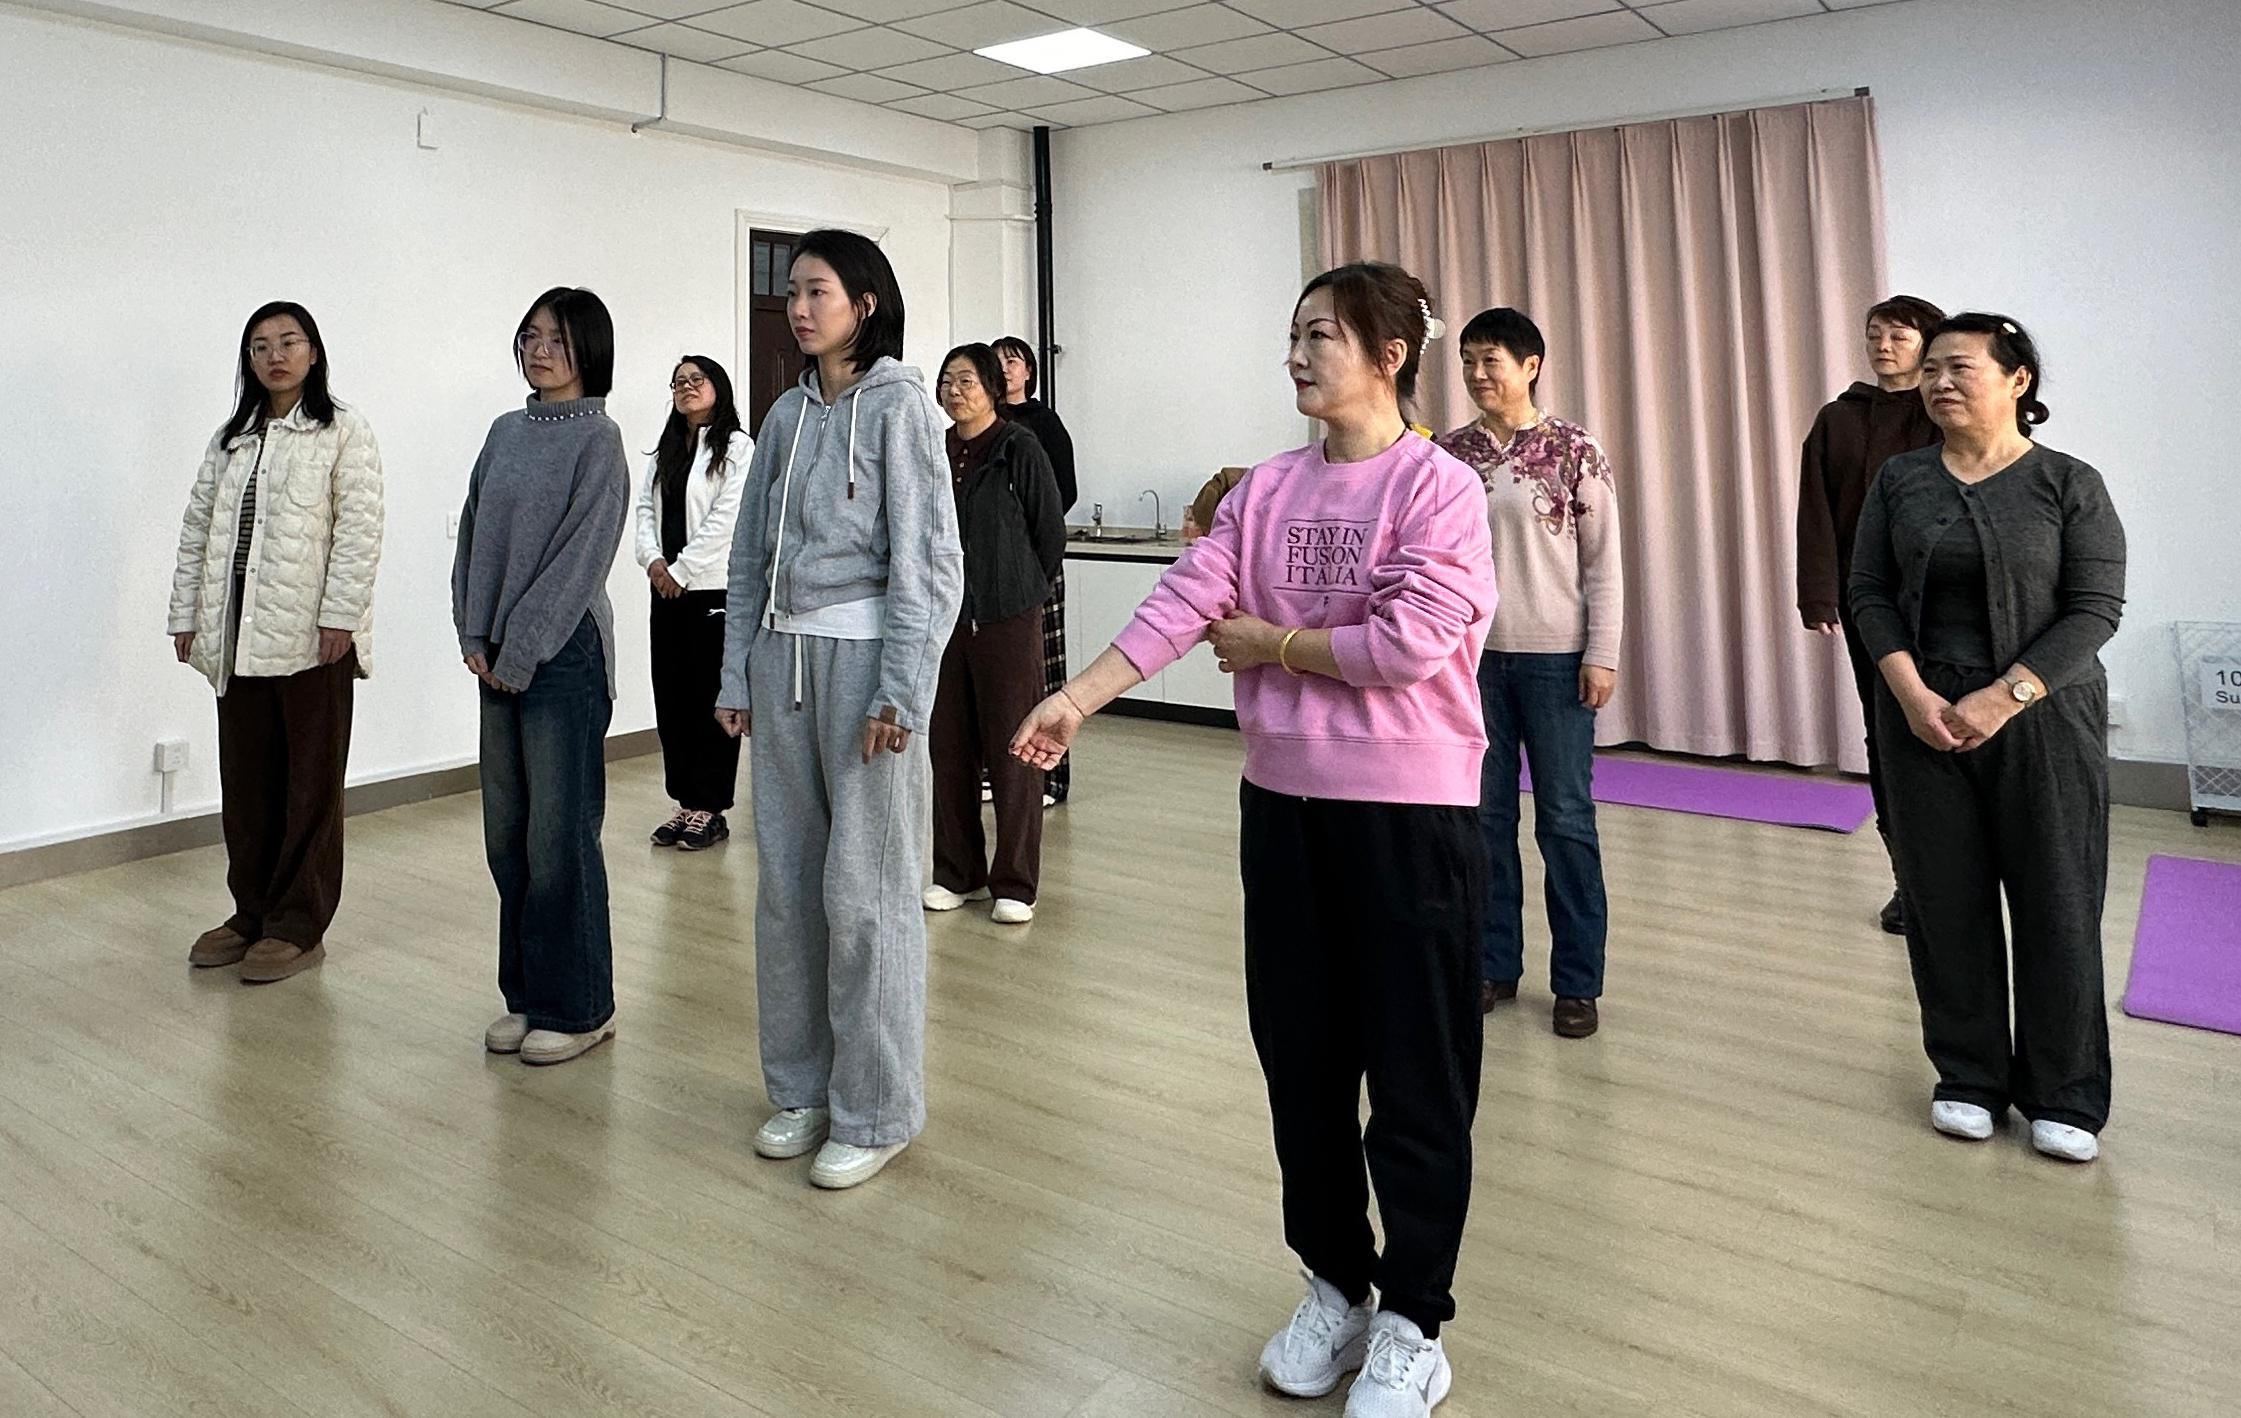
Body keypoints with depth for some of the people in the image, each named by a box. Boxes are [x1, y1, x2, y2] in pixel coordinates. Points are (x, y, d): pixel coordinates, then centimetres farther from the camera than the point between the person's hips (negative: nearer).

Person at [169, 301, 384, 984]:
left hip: (311, 636, -6)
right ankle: (252, 912, 23)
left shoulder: (343, 431, -1)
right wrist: (186, 615, 9)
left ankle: (299, 926, 10)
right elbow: (196, 526, 15)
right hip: (238, 634, 6)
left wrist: (339, 616, -17)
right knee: (245, 781, 11)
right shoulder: (230, 438, 17)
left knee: (310, 783, 2)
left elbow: (359, 527, -10)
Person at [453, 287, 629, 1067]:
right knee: (507, 831, 11)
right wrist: (473, 637, 2)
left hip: (563, 653, -7)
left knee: (559, 834, -2)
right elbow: (473, 532, 13)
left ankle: (577, 1008, 10)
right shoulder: (506, 432, 13)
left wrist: (520, 652, -13)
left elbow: (580, 556, -13)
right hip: (499, 658, 7)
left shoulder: (598, 439, -7)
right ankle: (526, 994, 24)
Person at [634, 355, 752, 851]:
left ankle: (710, 809, 6)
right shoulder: (664, 452, 19)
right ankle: (685, 802, 17)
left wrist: (681, 570, -13)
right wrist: (653, 560, -7)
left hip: (714, 590, -7)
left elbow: (726, 518, -12)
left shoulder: (737, 447, -4)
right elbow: (646, 508, 11)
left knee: (711, 699, -1)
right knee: (671, 699, 8)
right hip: (667, 590, 7)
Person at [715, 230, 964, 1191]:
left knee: (864, 890, -2)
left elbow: (927, 559, -10)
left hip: (862, 657, -6)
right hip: (782, 655, 7)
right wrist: (737, 675, 10)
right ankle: (801, 1089, 25)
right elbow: (752, 555, 16)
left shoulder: (898, 406, -4)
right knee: (787, 883, 11)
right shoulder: (787, 414, 14)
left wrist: (900, 692, -16)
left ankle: (875, 1113, 11)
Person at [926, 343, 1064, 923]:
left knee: (1012, 751, -1)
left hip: (1008, 619, -5)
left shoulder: (1020, 448, -5)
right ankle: (957, 873, 22)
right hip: (945, 616, 5)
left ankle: (1015, 885, 8)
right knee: (949, 749, 9)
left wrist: (1021, 592, 6)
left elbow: (1051, 532, -2)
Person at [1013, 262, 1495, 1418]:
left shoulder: (1439, 487, -9)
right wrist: (1077, 697, -15)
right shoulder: (1266, 490, 7)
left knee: (1415, 1073, 5)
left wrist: (1265, 643, -7)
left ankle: (1411, 1325, 23)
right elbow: (1181, 600, -4)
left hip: (1410, 810, -5)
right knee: (1300, 1058, 14)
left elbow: (1405, 644, -18)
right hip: (1281, 802, 6)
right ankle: (1334, 1286, 34)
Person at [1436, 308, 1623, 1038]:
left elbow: (1605, 562, -4)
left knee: (1565, 819, 4)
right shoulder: (1451, 453, 5)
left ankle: (1577, 982, 16)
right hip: (1472, 655, 3)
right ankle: (1493, 964, 23)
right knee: (1483, 814, 10)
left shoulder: (1575, 450, -4)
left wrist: (1602, 654, -9)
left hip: (1555, 657, -3)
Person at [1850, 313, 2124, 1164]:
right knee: (1945, 905, 7)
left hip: (2043, 722, -2)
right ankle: (1968, 1079, 22)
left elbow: (2095, 608, -7)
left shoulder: (2071, 485, -2)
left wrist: (2003, 698, -17)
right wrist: (1912, 694, -11)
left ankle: (2064, 1096, 18)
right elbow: (1871, 593, 2)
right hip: (1924, 723, 3)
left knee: (2056, 909, 3)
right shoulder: (1899, 480, 5)